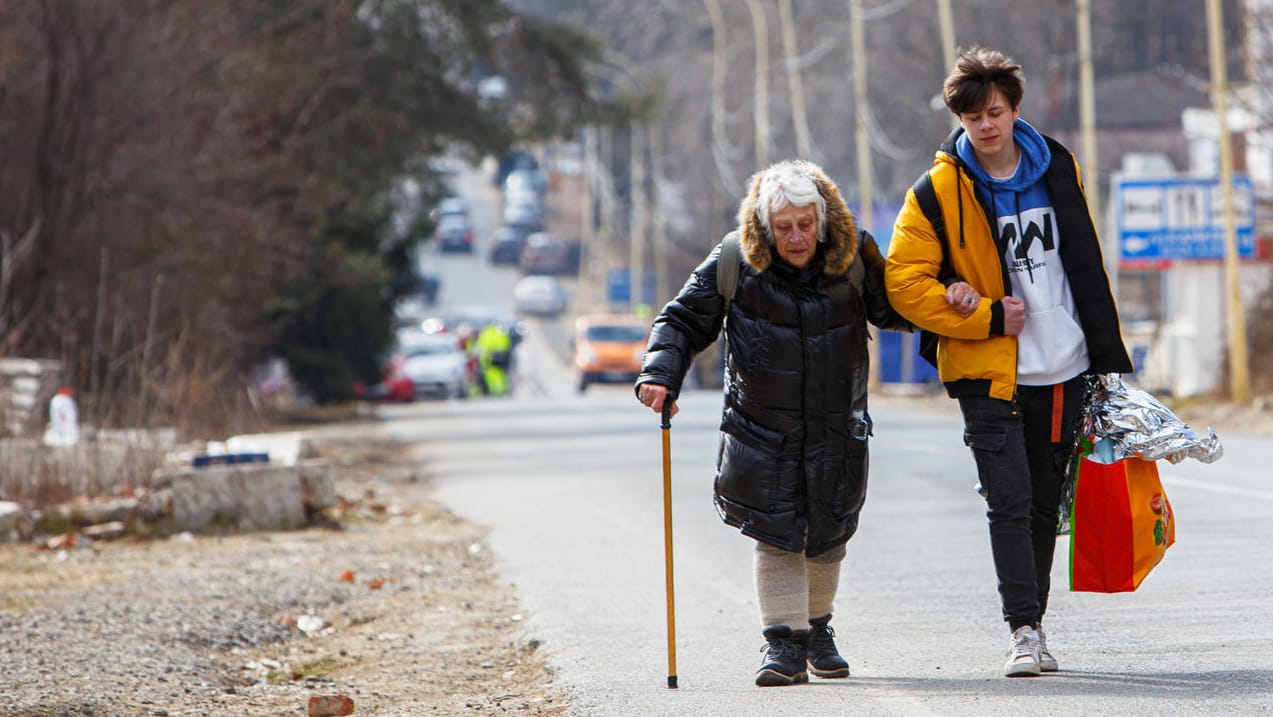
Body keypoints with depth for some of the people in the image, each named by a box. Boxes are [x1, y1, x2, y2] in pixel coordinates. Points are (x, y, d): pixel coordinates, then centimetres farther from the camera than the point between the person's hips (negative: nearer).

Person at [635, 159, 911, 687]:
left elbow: (895, 312, 8)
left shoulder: (853, 257, -6)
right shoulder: (734, 264, -9)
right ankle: (784, 644, -4)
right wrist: (660, 375, -17)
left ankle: (817, 630, 32)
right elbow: (683, 321, -2)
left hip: (836, 428, 2)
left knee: (828, 535, 10)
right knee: (776, 535, -8)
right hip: (762, 428, -2)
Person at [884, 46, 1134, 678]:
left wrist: (1108, 355, 14)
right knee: (1009, 502, -13)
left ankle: (1032, 622, 21)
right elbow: (904, 283, -9)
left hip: (1062, 368, 4)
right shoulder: (940, 190, -6)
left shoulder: (1056, 169, 7)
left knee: (1045, 504, 10)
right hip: (988, 372, -4)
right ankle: (1024, 631, -12)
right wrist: (988, 317, -12)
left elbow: (1086, 266, 16)